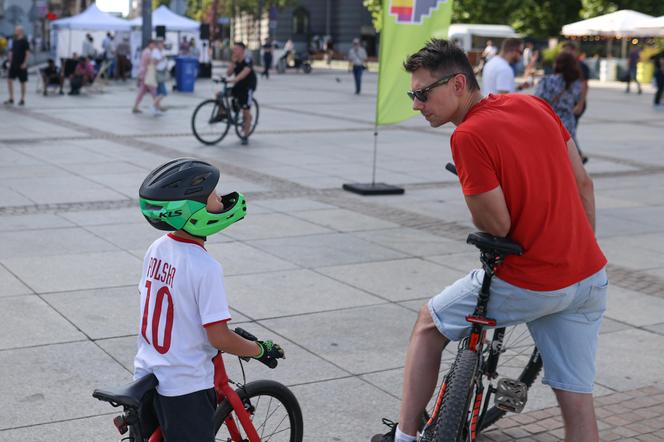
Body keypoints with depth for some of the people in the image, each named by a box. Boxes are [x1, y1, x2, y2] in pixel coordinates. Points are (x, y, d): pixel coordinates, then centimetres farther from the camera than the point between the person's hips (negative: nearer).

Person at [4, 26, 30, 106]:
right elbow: (12, 52, 18)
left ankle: (22, 100, 12)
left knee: (22, 82, 3)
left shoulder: (24, 41, -8)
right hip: (13, 65, 6)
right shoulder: (14, 41, 12)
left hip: (21, 65, -6)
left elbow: (28, 53, -11)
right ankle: (11, 99, 6)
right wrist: (10, 61, 10)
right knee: (9, 80, -1)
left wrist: (25, 63, -18)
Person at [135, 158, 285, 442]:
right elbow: (219, 338, -22)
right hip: (186, 387, -7)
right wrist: (261, 350, -6)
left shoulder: (156, 249, -1)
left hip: (145, 375, 7)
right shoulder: (206, 268, -24)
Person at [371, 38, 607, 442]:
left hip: (528, 284, -7)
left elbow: (496, 225, -15)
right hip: (591, 276, 7)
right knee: (578, 404, 12)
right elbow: (584, 184, 10)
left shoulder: (469, 136, -16)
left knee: (429, 325, 17)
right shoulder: (536, 105, 6)